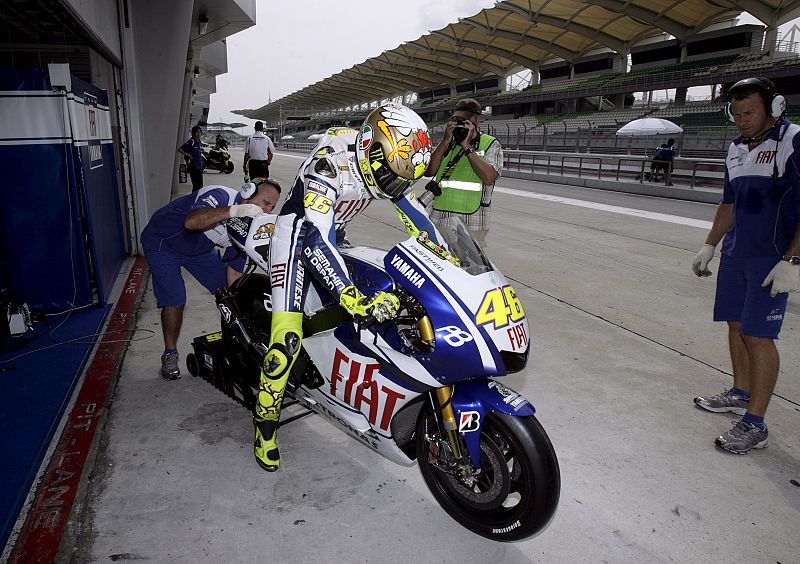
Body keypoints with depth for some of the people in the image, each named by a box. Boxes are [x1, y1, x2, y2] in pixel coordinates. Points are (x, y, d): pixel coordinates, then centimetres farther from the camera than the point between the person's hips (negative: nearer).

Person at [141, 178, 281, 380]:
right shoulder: (220, 196, -33)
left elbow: (234, 272, -7)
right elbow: (191, 222, -54)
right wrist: (234, 211, -65)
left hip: (198, 247, 7)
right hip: (162, 241, -7)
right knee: (175, 301, -16)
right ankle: (170, 354, 6)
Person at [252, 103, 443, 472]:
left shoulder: (383, 162, -9)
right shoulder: (329, 164, -32)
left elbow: (416, 217, -1)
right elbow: (316, 239, -40)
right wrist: (354, 299, -50)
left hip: (333, 235, 7)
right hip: (299, 234, -7)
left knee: (387, 303, 6)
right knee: (289, 336, -18)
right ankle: (265, 419, 1)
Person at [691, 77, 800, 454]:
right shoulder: (736, 149, 14)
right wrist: (709, 246, 23)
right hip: (735, 254, 8)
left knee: (758, 336, -8)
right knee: (736, 325, 13)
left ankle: (755, 425, 1)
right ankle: (740, 394, 30)